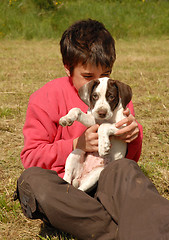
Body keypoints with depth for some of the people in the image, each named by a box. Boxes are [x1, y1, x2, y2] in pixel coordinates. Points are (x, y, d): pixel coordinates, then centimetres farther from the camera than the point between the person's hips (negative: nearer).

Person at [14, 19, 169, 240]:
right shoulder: (46, 98, 3)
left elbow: (132, 158, 18)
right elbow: (31, 156, -2)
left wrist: (133, 137, -8)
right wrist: (77, 145, -16)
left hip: (108, 185, 1)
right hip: (64, 188, -1)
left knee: (124, 169, -34)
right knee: (31, 180, -35)